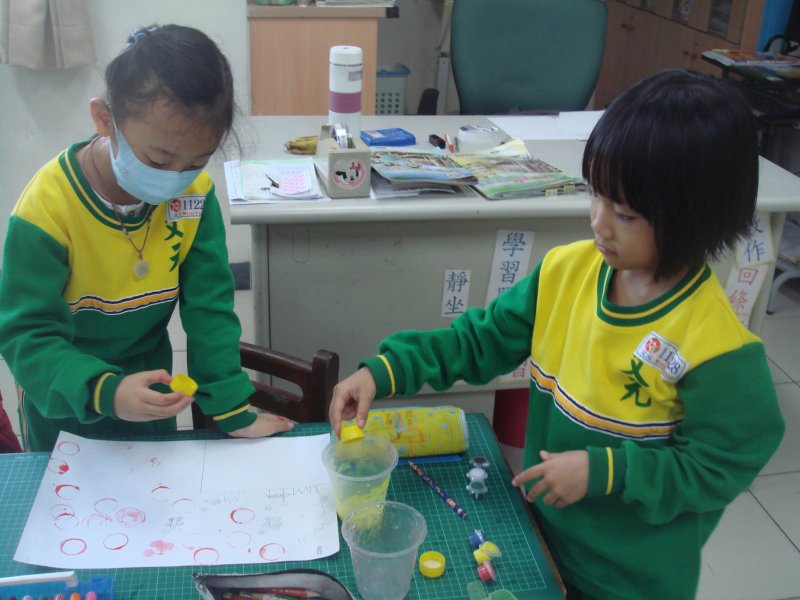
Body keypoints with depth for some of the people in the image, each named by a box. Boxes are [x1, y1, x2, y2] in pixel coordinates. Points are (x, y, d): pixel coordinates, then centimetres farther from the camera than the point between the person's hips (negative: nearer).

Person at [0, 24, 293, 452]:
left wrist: (233, 412, -18)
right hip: (64, 402, -3)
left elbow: (209, 308, -14)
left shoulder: (195, 194, -17)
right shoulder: (48, 208, -29)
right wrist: (104, 392, -45)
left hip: (150, 382, 3)